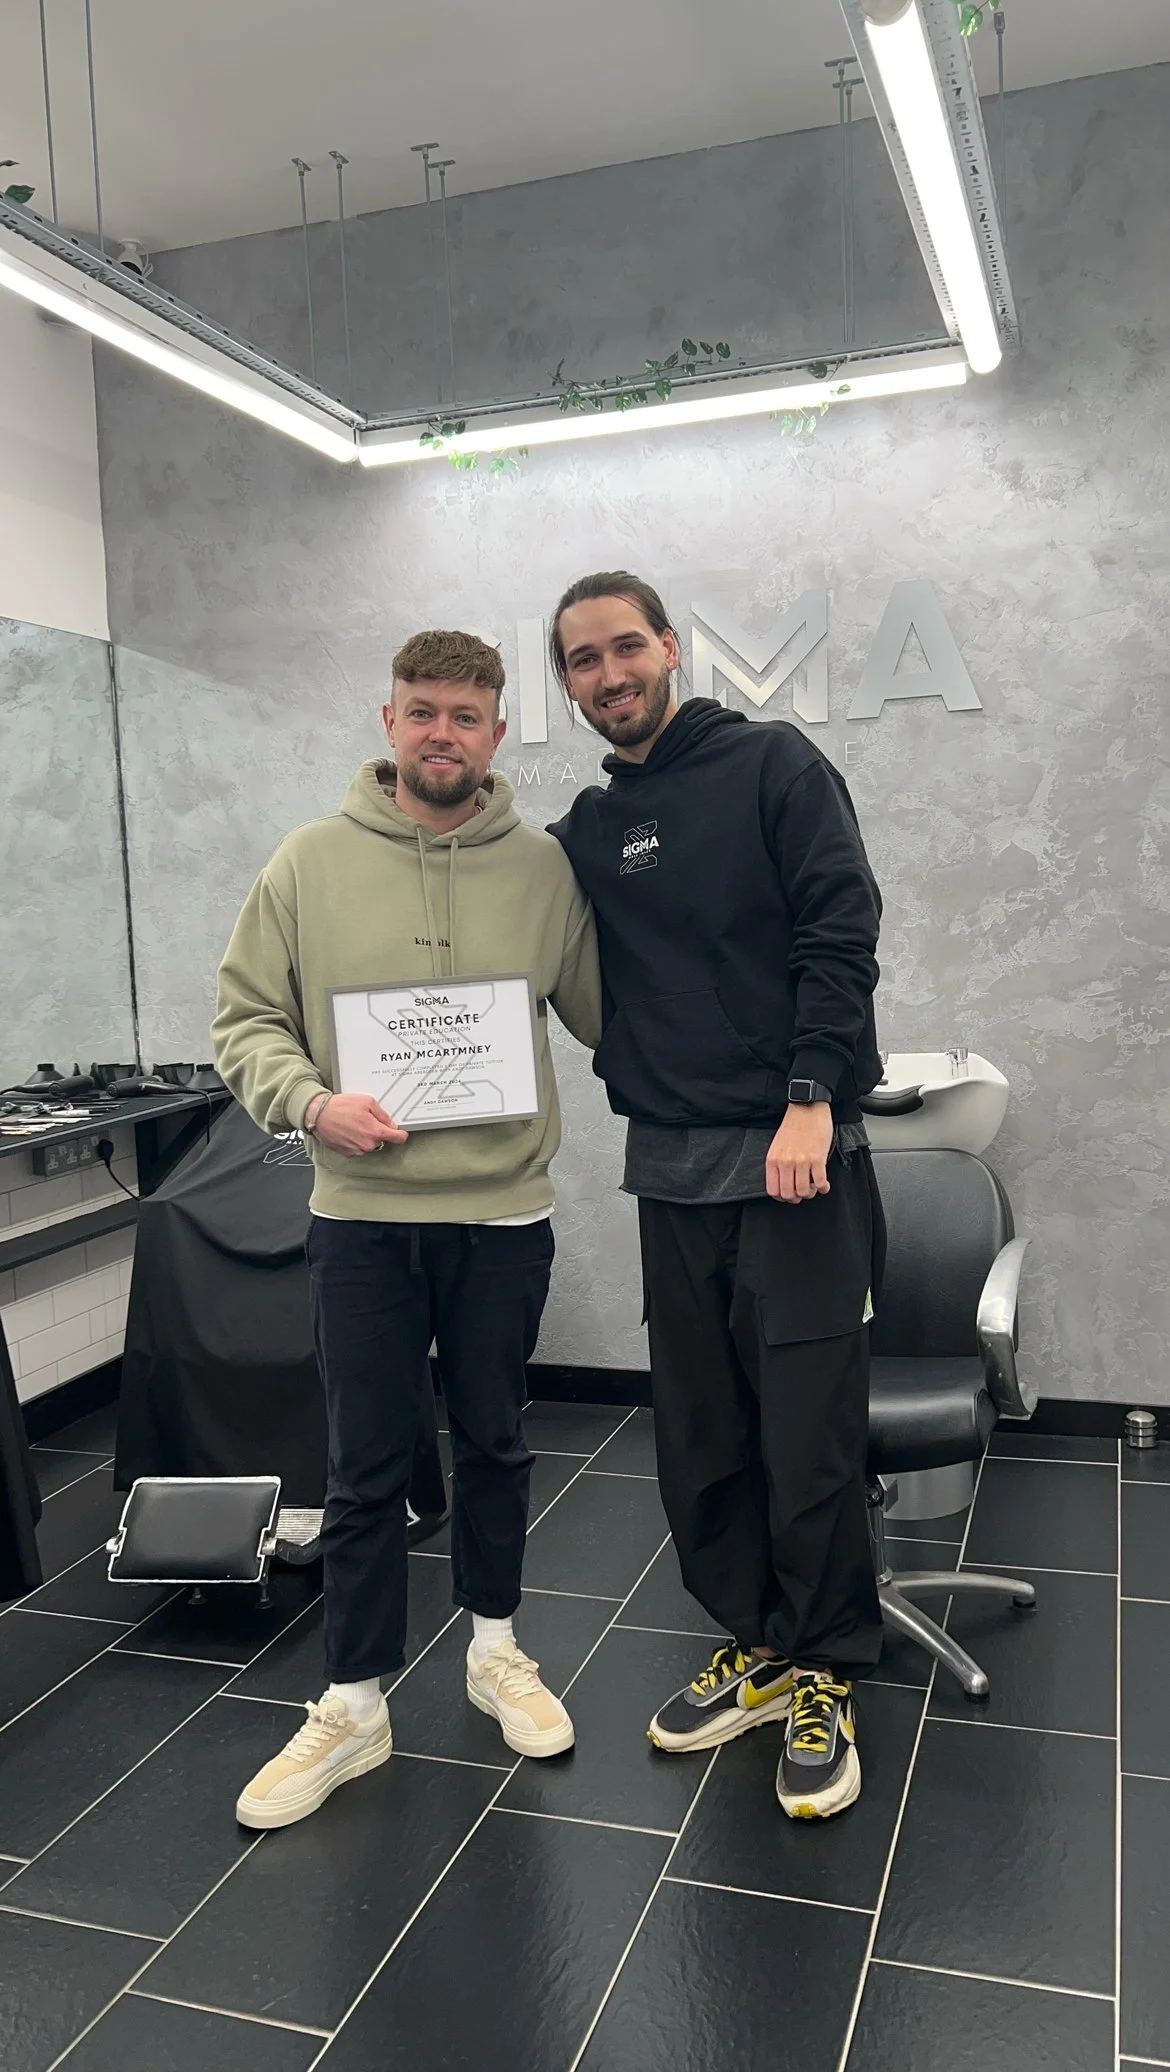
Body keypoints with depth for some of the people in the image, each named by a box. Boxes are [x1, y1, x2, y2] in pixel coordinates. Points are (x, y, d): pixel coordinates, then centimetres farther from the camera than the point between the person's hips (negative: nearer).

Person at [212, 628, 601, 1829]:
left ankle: (495, 1651, 37)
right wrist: (311, 1102, -16)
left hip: (502, 1214, 1)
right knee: (365, 1470, 8)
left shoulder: (543, 868, -2)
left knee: (493, 1445, 16)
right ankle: (353, 1708, 24)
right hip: (360, 1215, 0)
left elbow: (605, 1013, 5)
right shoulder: (310, 864, -3)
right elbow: (245, 1020, 0)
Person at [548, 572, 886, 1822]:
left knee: (808, 1435, 0)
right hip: (670, 1168, 5)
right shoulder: (584, 832, 14)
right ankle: (753, 1650, 29)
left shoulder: (770, 765, 0)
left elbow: (840, 929, -9)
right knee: (699, 1437, 11)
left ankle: (823, 1683, 18)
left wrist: (812, 1097, -17)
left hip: (792, 1155, -4)